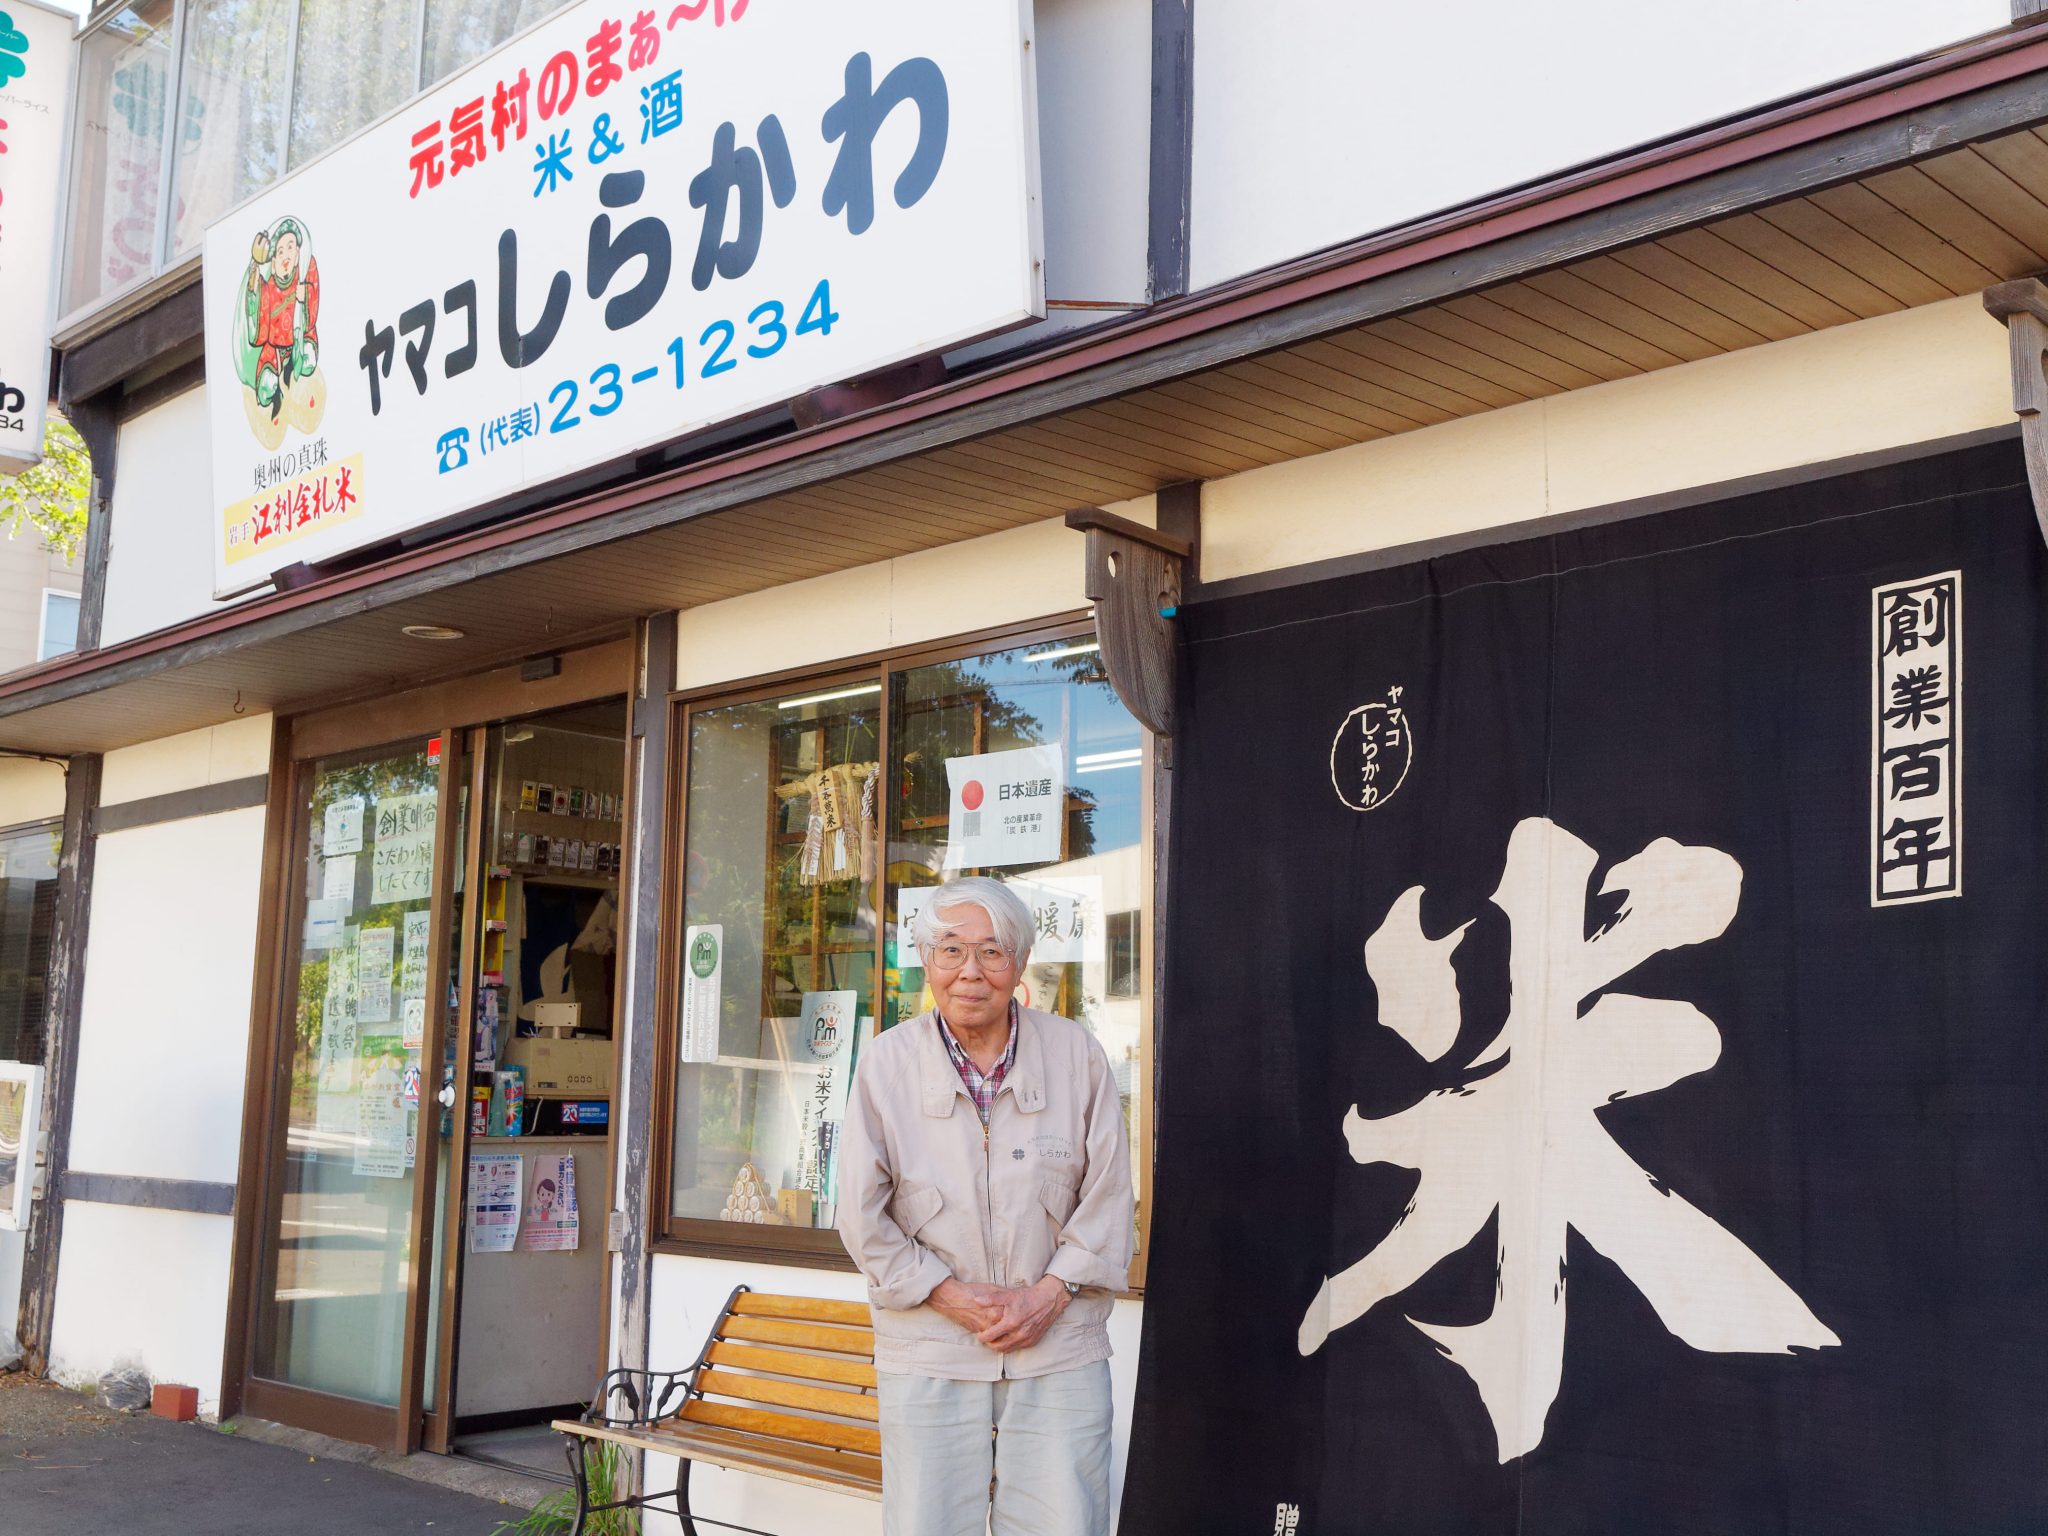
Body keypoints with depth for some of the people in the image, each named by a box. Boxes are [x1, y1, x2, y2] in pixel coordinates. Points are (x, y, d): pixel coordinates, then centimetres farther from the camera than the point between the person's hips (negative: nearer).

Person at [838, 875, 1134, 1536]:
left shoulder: (1077, 1054, 0)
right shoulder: (886, 1062, -1)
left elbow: (1108, 1196, 3)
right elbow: (861, 1213, 0)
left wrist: (1051, 1292, -7)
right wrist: (948, 1294, -7)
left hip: (1060, 1347, 0)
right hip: (927, 1353, 0)